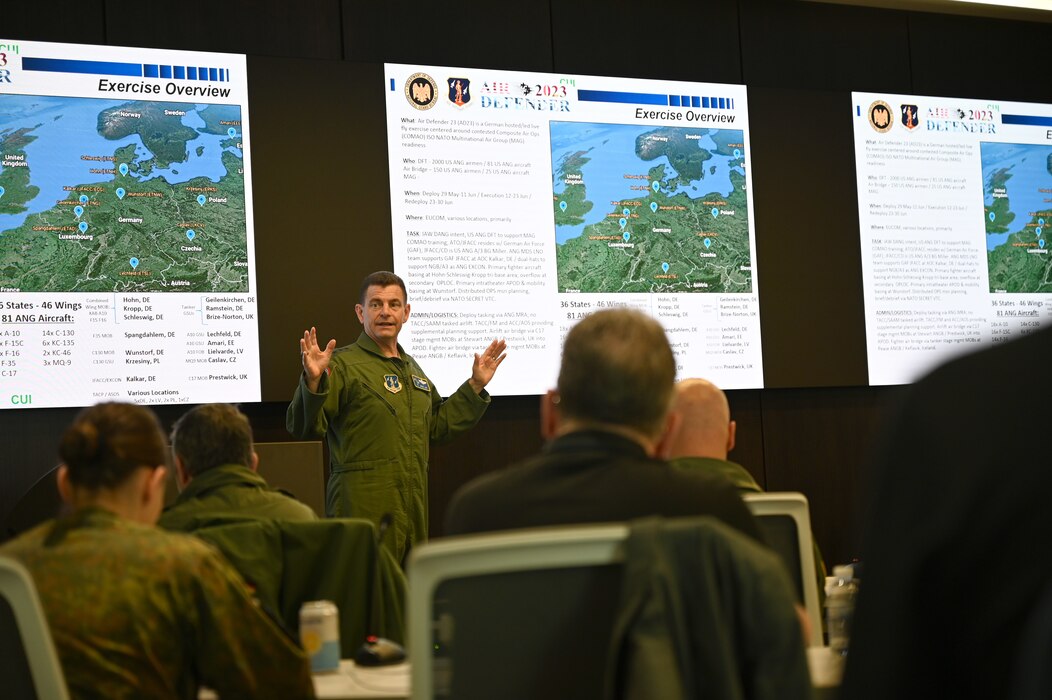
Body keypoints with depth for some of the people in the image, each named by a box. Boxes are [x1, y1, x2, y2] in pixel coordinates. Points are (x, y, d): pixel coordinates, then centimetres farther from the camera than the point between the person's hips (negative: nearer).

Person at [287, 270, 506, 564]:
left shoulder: (411, 368, 19)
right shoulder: (343, 364, -6)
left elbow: (436, 426, 28)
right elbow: (303, 426, -16)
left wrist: (475, 386, 23)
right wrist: (313, 382, -32)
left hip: (414, 507, 8)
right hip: (365, 509, -7)